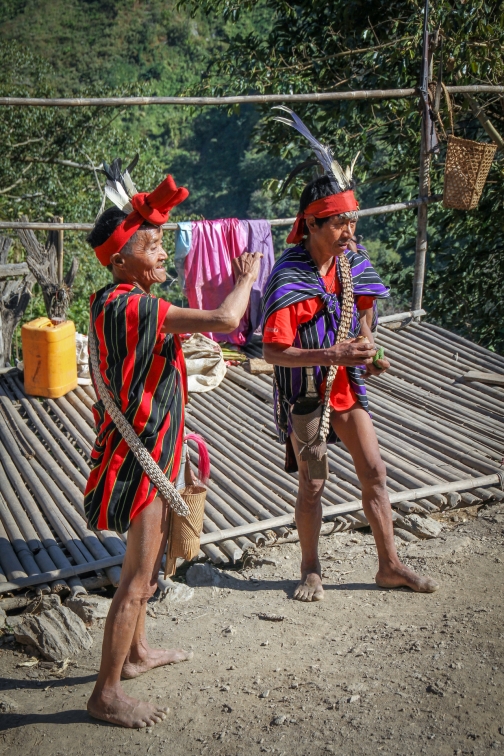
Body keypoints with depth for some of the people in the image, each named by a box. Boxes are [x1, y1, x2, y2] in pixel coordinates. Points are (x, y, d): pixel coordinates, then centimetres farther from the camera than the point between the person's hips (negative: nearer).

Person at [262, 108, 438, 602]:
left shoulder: (353, 265, -2)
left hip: (346, 383, 6)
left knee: (374, 473, 8)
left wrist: (369, 356, -3)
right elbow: (274, 353, -22)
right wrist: (331, 354, -30)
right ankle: (311, 571, 26)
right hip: (303, 389, -5)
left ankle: (389, 566, 24)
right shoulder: (288, 280, -21)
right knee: (311, 484, 4)